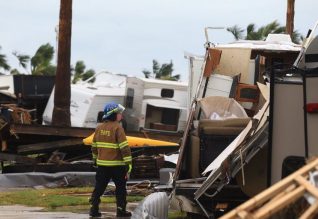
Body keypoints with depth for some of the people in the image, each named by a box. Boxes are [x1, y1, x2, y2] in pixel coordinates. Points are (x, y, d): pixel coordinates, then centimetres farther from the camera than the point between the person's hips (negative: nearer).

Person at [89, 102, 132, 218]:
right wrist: (128, 163, -16)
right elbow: (124, 147, -18)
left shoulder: (99, 128, 6)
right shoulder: (117, 128, -14)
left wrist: (95, 160, 26)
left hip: (102, 165, 5)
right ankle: (121, 210, 9)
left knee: (99, 187, 10)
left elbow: (94, 146, 14)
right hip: (117, 165, -5)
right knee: (120, 188, 8)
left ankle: (93, 208, 7)